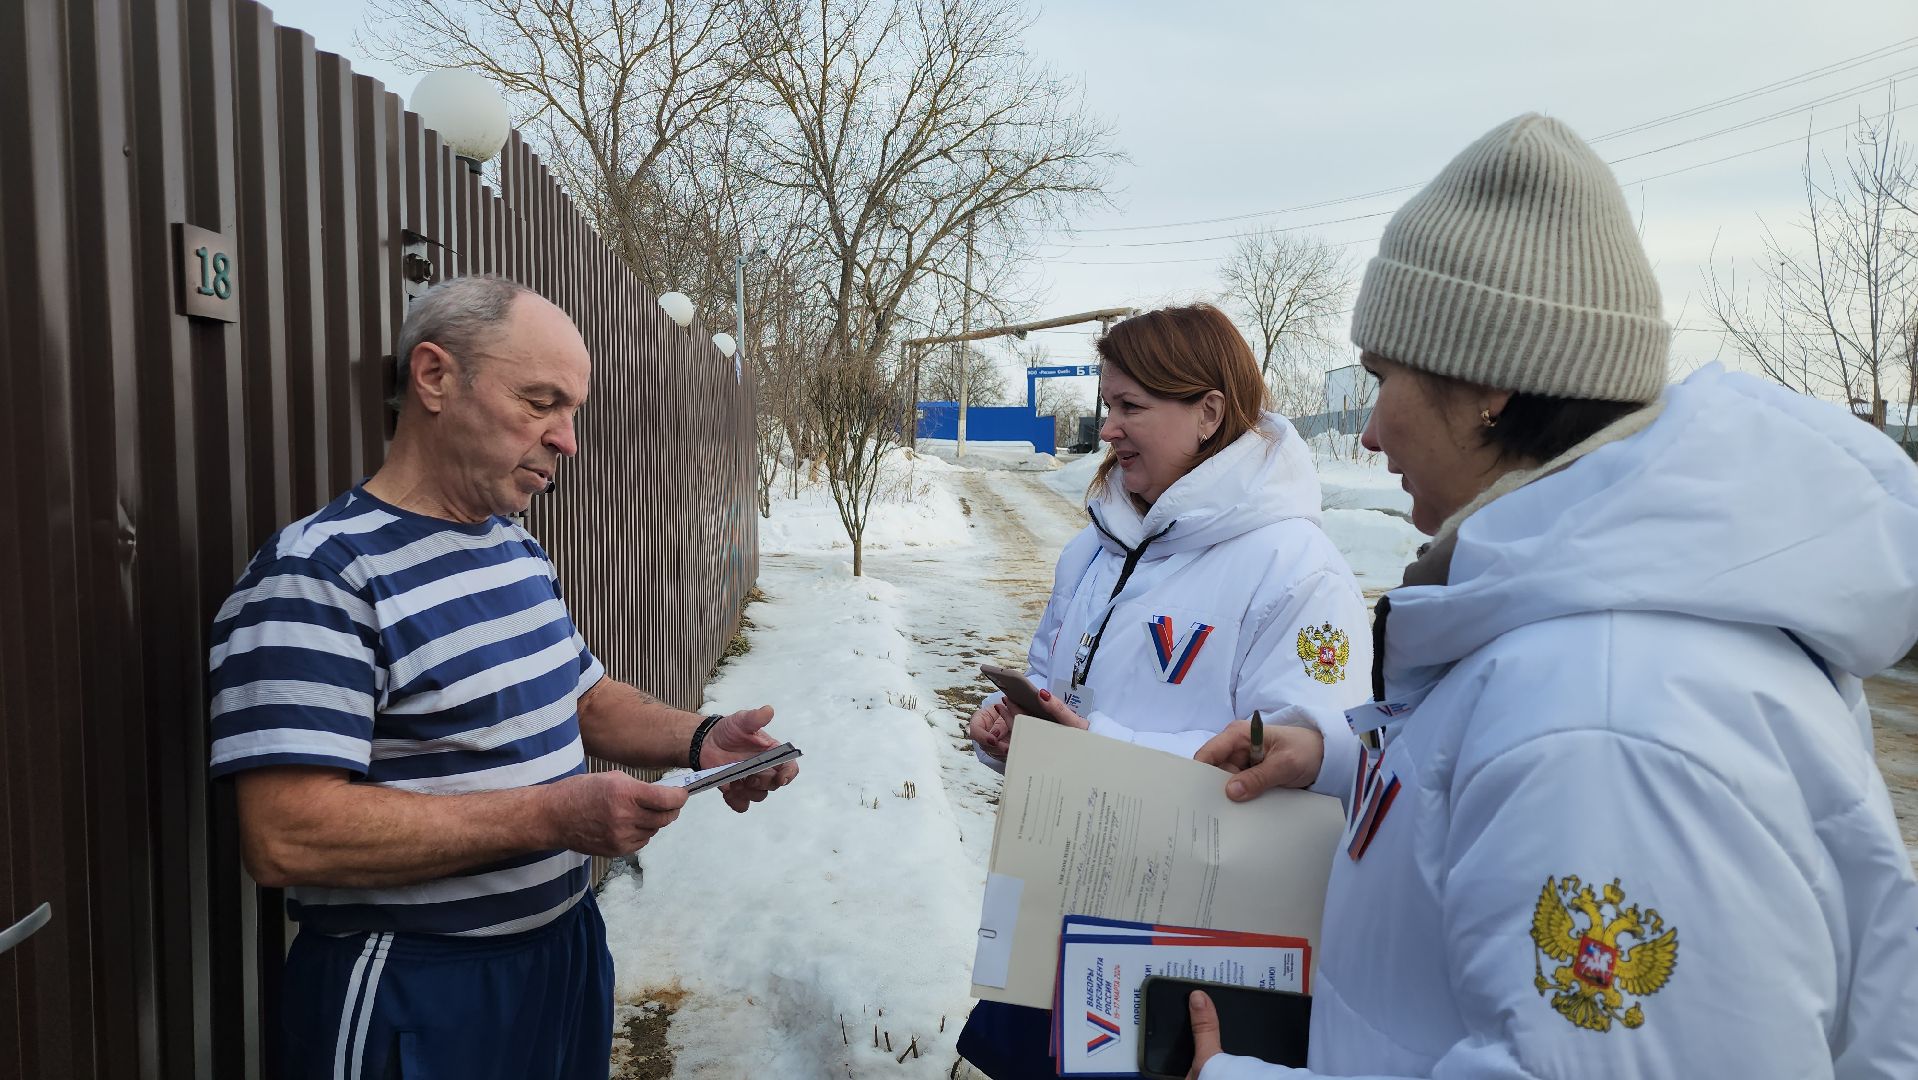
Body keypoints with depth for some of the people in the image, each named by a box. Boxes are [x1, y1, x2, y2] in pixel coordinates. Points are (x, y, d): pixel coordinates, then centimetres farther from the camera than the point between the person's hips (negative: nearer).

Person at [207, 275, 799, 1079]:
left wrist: (697, 741, -5)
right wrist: (552, 816, -28)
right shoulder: (317, 575, -21)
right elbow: (286, 839, -27)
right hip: (416, 1002, -8)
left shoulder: (517, 548, 6)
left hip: (565, 951, 8)